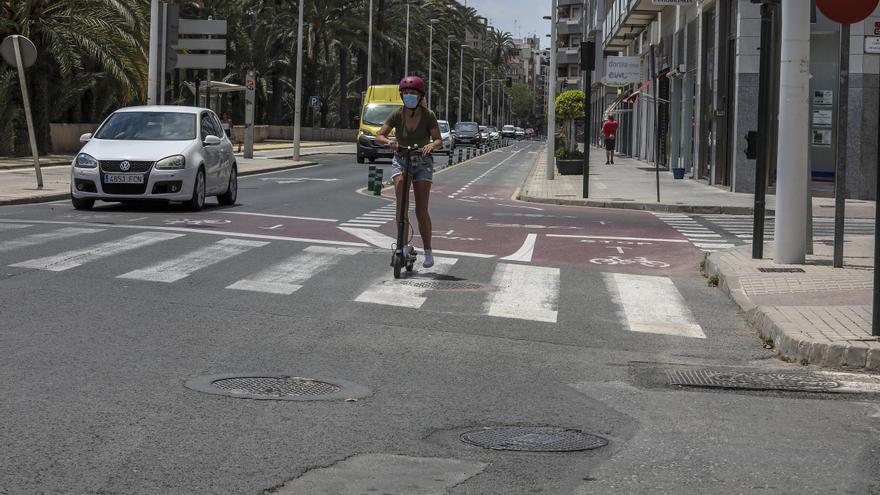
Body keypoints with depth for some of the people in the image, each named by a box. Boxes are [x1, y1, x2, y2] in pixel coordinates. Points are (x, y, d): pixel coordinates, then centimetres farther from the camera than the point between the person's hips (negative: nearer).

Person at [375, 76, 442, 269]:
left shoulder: (428, 115, -10)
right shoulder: (397, 114, -7)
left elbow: (439, 140, -14)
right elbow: (379, 136, -10)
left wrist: (431, 145, -37)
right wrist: (388, 141, -33)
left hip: (422, 162, -1)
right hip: (400, 160, 1)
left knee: (421, 210, -6)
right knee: (401, 202, -23)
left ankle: (427, 251, 7)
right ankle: (404, 245, -18)